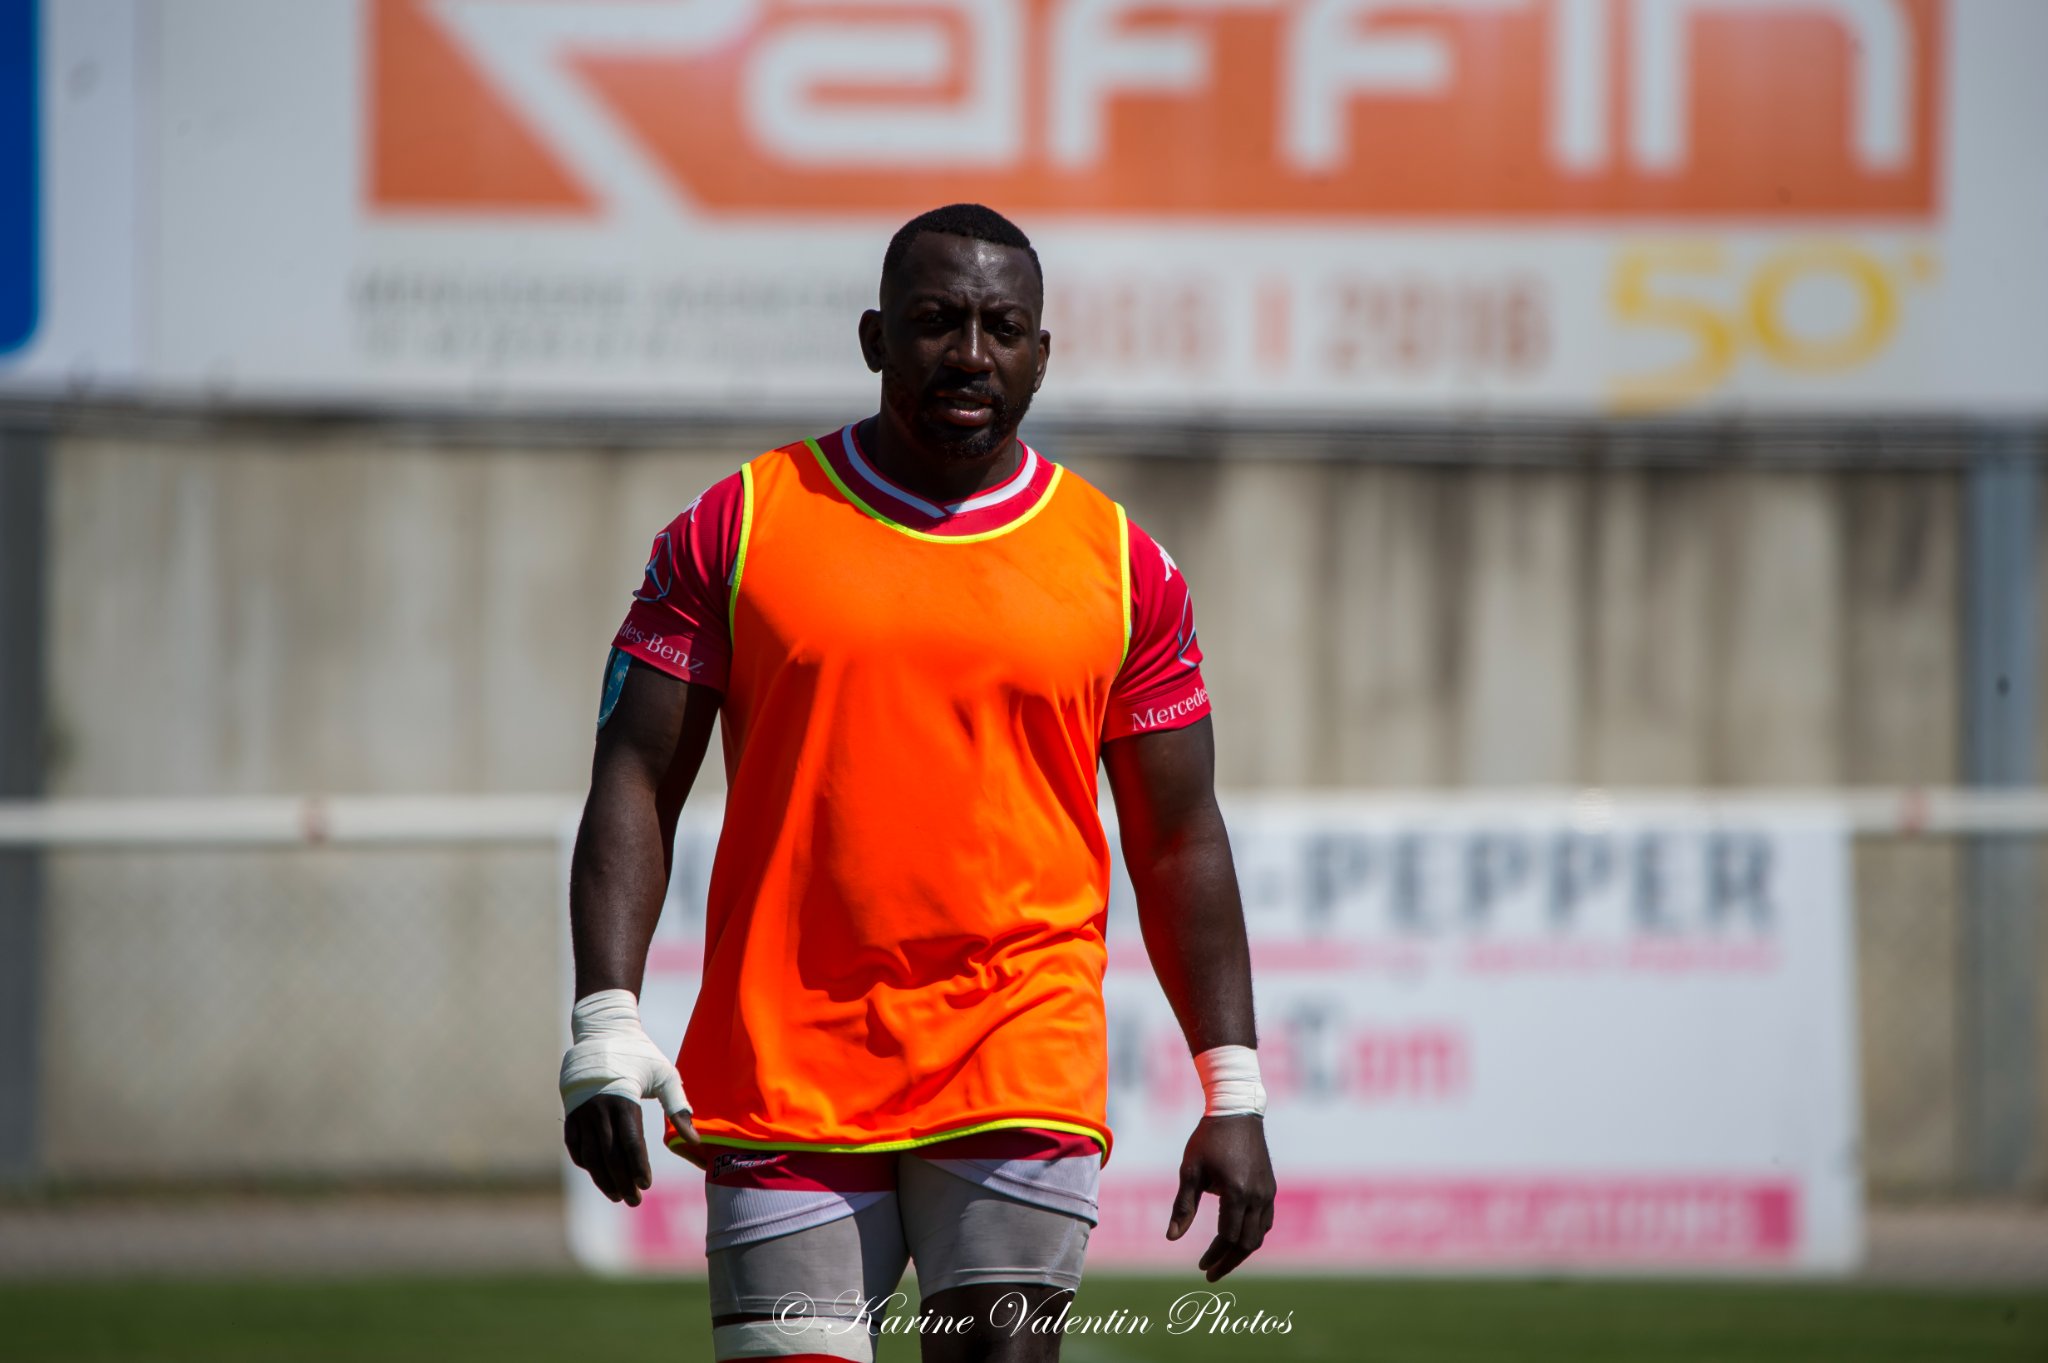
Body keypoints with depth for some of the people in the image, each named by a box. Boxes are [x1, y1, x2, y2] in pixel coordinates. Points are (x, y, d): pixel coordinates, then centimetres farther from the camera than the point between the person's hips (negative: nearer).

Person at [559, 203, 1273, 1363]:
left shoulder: (1122, 567, 8)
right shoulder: (741, 526, 5)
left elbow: (1180, 842, 12)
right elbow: (637, 788, 4)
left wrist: (1232, 1093, 6)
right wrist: (606, 1024, -8)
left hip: (1023, 1059, 0)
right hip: (785, 1069, 0)